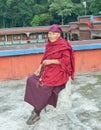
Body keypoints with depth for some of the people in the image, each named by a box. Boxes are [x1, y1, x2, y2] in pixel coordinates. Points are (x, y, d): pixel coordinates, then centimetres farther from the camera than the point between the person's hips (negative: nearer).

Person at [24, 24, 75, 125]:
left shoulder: (64, 45, -9)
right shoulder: (49, 45, 11)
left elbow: (66, 61, -13)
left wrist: (51, 61, -19)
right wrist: (40, 67, -2)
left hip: (59, 70, -7)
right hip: (48, 69, 7)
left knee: (44, 85, -29)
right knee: (31, 80, -14)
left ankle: (37, 113, -17)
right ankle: (36, 106, -9)